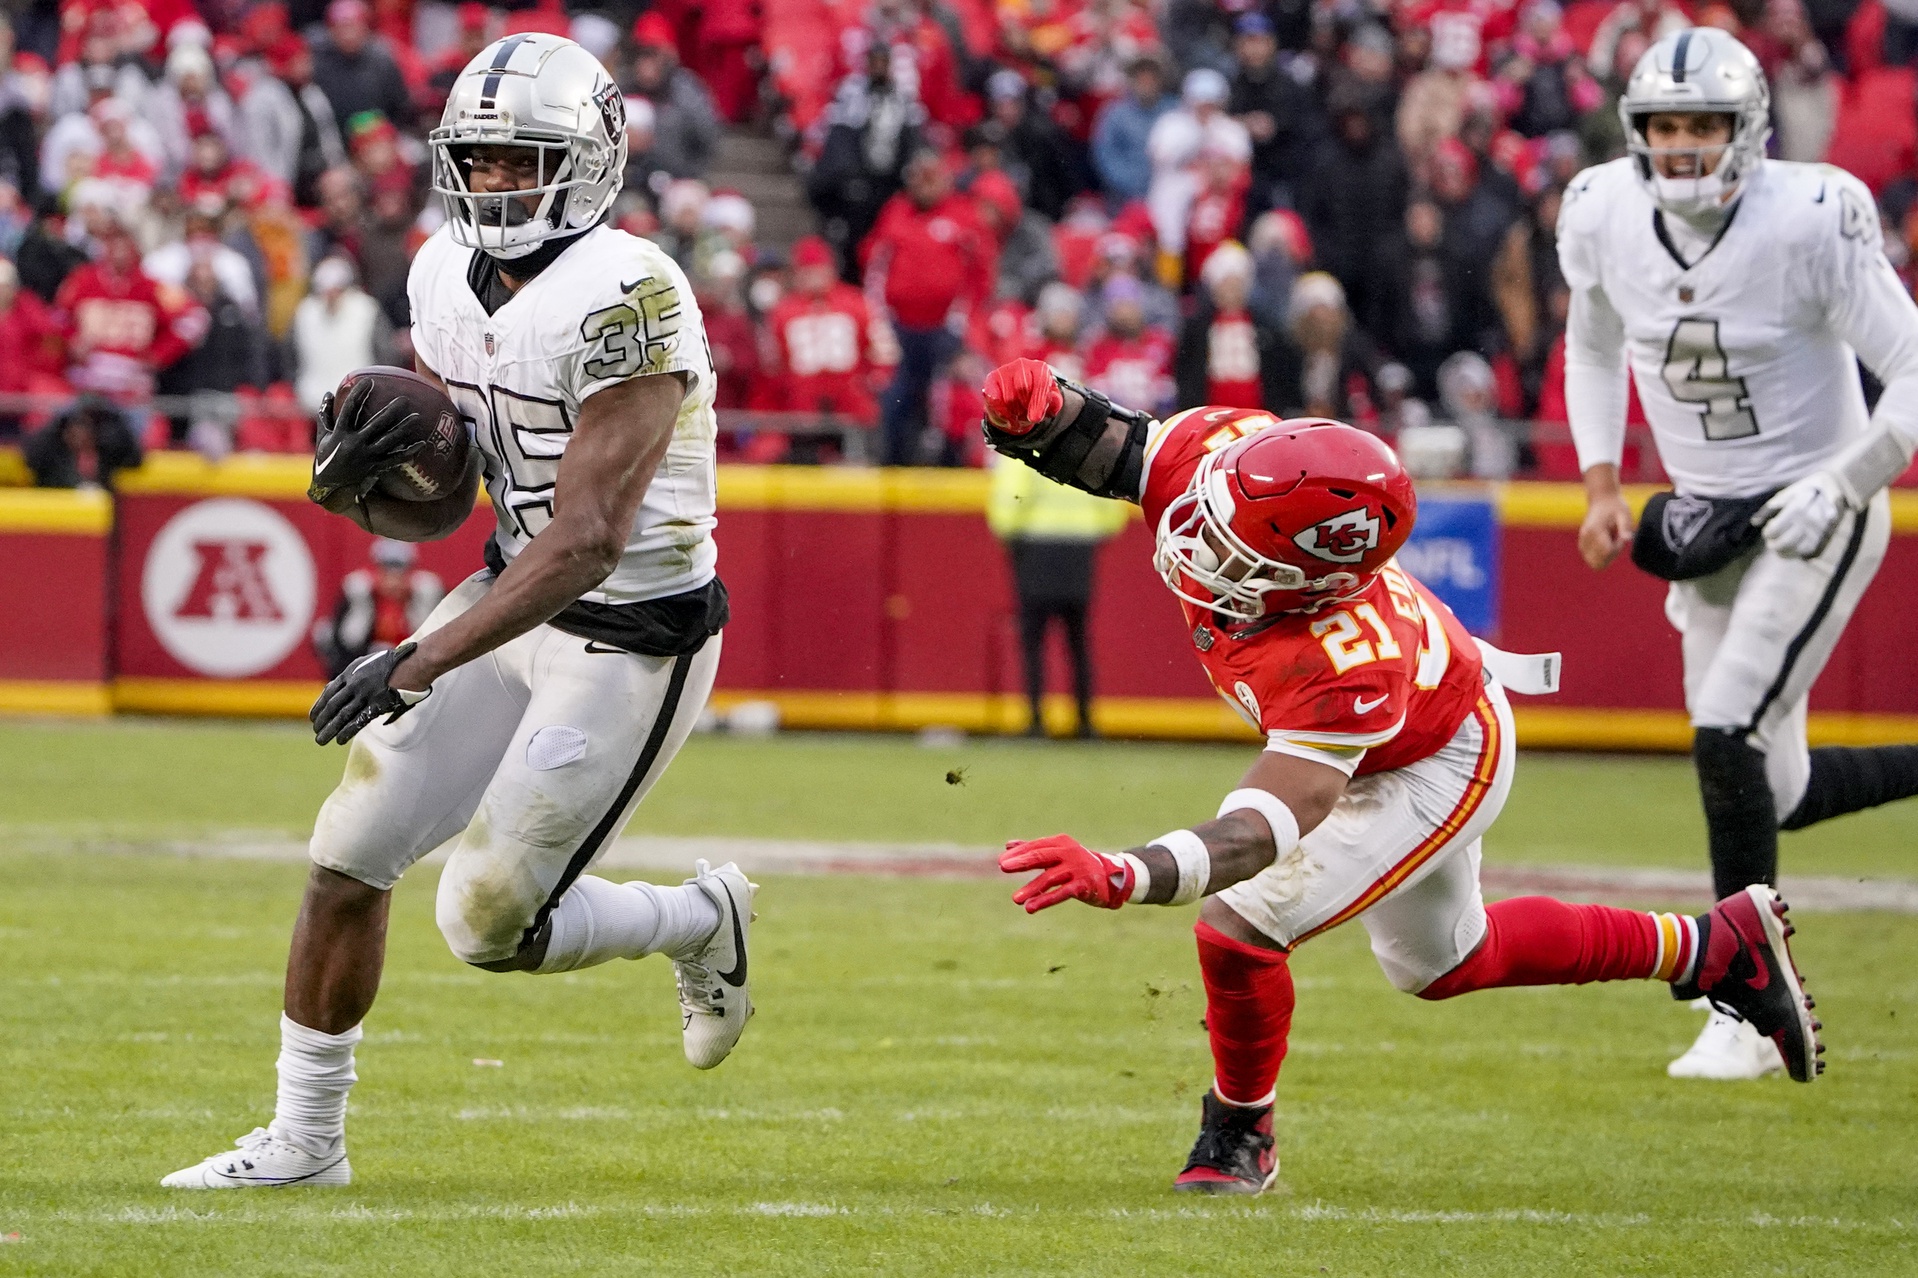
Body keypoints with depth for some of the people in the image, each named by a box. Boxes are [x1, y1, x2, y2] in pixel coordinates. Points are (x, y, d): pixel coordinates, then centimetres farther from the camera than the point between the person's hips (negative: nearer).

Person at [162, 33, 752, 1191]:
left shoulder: (624, 299, -26)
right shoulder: (452, 281, 0)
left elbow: (587, 541, -29)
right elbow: (439, 507, 10)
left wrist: (419, 664, -31)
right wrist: (355, 478, -14)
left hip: (633, 641, -8)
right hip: (520, 598, 8)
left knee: (490, 924, -5)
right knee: (348, 856, 3)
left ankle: (701, 923, 23)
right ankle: (305, 1141, 18)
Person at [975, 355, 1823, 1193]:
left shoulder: (1342, 674, -48)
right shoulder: (1223, 451, -33)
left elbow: (1268, 826, -53)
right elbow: (1101, 448, -18)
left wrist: (1127, 878, -69)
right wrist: (1042, 410, -42)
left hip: (1436, 769, -9)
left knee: (1238, 930, -17)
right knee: (1441, 961, 29)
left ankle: (1238, 1138, 14)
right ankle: (1720, 948, 44)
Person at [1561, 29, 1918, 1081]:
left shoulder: (1810, 224, -22)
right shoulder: (1605, 218, -6)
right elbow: (1592, 349, 16)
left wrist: (1833, 493, -20)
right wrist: (1603, 489, 7)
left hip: (1817, 512, -6)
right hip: (1709, 523, 6)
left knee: (1727, 736, -19)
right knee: (1774, 794, 5)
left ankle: (1744, 1009, -10)